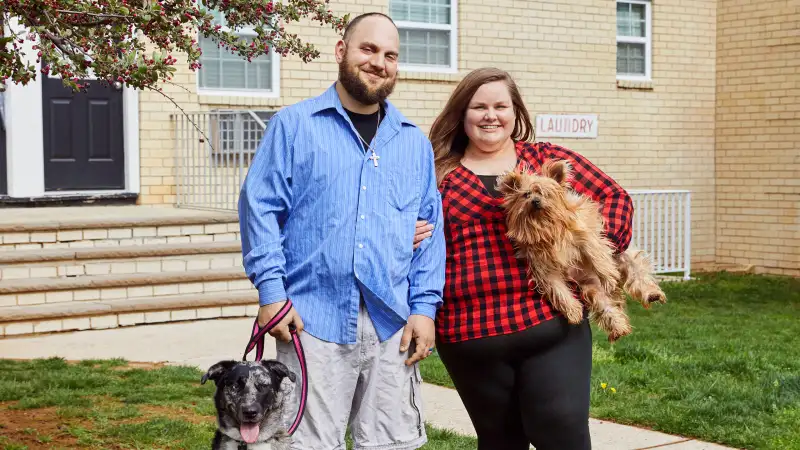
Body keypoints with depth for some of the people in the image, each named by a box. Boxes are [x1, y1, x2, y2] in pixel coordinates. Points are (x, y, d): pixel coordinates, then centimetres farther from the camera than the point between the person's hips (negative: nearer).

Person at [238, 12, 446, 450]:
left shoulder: (414, 142, 14)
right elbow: (260, 206, -1)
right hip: (312, 319, -3)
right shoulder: (294, 124, 3)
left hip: (392, 323, 3)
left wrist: (425, 306, 3)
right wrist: (271, 291, -9)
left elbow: (431, 230, 13)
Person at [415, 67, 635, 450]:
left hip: (553, 324, 0)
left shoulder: (549, 160, 8)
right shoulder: (438, 175, 7)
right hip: (471, 335, 1)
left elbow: (614, 197, 11)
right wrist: (406, 241, -9)